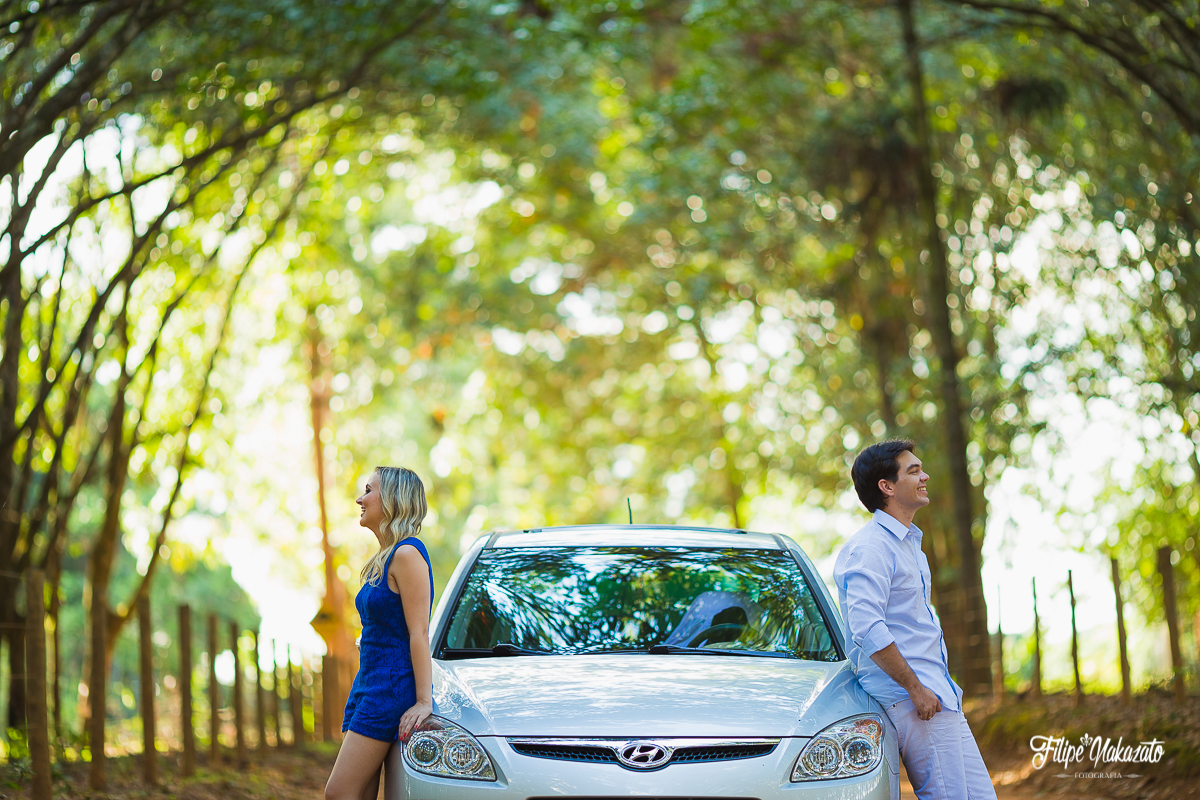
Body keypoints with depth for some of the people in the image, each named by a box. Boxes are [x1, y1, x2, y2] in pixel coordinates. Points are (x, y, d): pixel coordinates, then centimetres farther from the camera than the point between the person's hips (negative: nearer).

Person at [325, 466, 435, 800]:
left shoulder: (407, 554, -13)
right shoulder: (383, 559, 16)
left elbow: (419, 633, -18)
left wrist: (423, 701, -20)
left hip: (394, 685, -10)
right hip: (370, 683, 10)